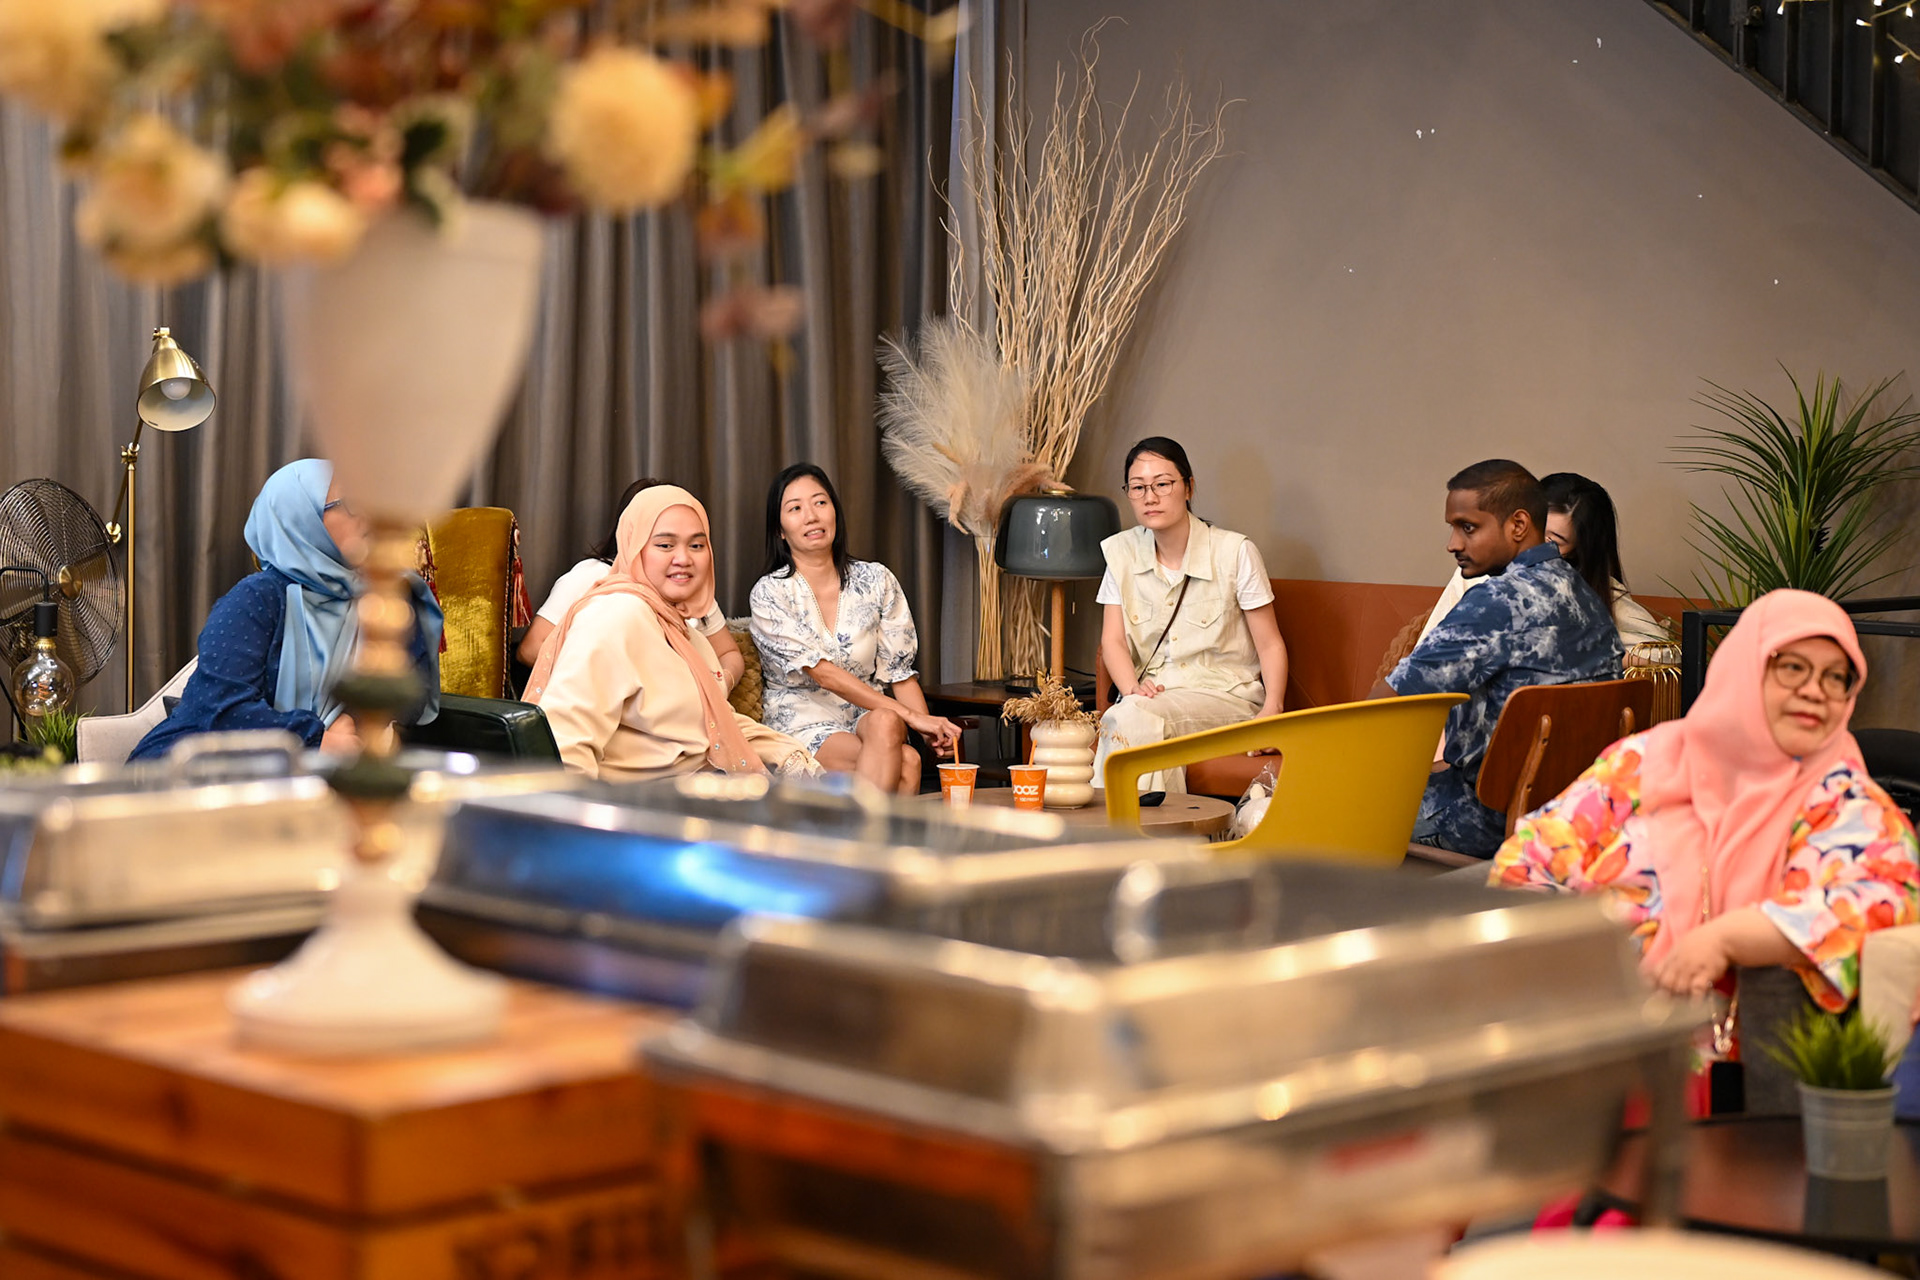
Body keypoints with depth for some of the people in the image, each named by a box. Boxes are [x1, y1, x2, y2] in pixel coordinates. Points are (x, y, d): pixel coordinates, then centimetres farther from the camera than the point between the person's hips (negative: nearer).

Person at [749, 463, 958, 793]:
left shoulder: (875, 580, 7)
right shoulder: (769, 594, -5)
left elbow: (899, 671, 7)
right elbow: (823, 673, -15)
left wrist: (926, 724, -15)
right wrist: (909, 715, -23)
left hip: (866, 719, 4)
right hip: (803, 726, -3)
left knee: (884, 723, -36)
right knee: (905, 761, -33)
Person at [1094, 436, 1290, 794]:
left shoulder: (1235, 552, -4)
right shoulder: (1121, 551, 6)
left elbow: (1270, 645, -1)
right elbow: (1113, 640, 5)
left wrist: (1272, 710, -17)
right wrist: (1133, 688, -16)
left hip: (1226, 695, -3)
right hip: (1154, 696, 3)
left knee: (1134, 717, -33)